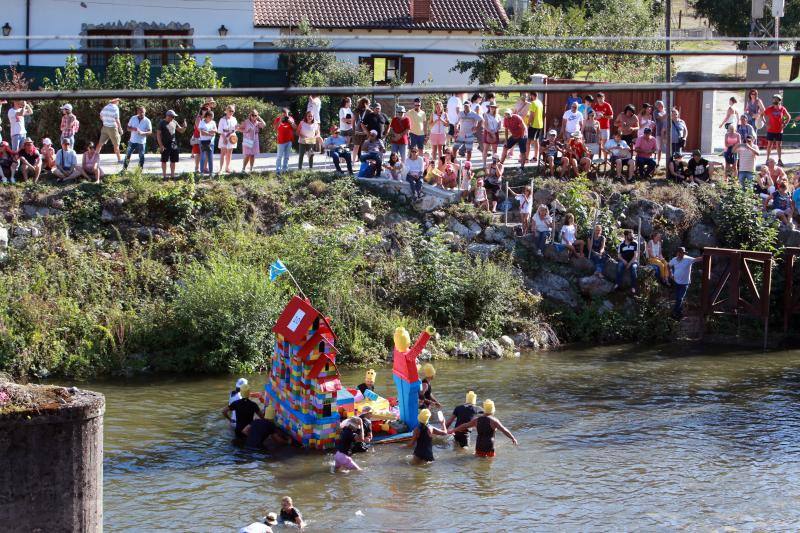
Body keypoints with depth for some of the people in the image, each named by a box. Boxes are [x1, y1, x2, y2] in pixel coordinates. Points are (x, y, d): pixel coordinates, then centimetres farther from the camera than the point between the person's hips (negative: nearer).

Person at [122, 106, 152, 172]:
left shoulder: (147, 121, -6)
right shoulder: (133, 118, 1)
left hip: (141, 142, -2)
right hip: (132, 141, 2)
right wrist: (133, 129, -16)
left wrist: (142, 133, -26)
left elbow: (150, 131, -7)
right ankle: (124, 169, 15)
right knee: (128, 155, 4)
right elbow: (128, 128, 7)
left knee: (141, 157, 3)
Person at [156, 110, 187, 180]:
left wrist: (184, 127, -6)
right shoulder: (162, 123, -6)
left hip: (173, 144, 6)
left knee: (173, 160, 8)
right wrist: (161, 145, -14)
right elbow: (158, 134, -8)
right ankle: (164, 176, 7)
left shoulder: (174, 122, 10)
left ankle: (172, 175, 16)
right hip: (165, 145, -5)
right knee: (164, 160, 1)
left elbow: (181, 130, 17)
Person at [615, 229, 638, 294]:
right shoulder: (621, 244, 6)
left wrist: (629, 263, -16)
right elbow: (619, 255, 7)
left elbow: (636, 255, -5)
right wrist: (624, 261, -13)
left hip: (633, 261, -1)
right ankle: (618, 283, -32)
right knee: (620, 265, -33)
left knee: (633, 267, -35)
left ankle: (633, 287, -35)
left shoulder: (635, 244, 1)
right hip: (624, 261, 1)